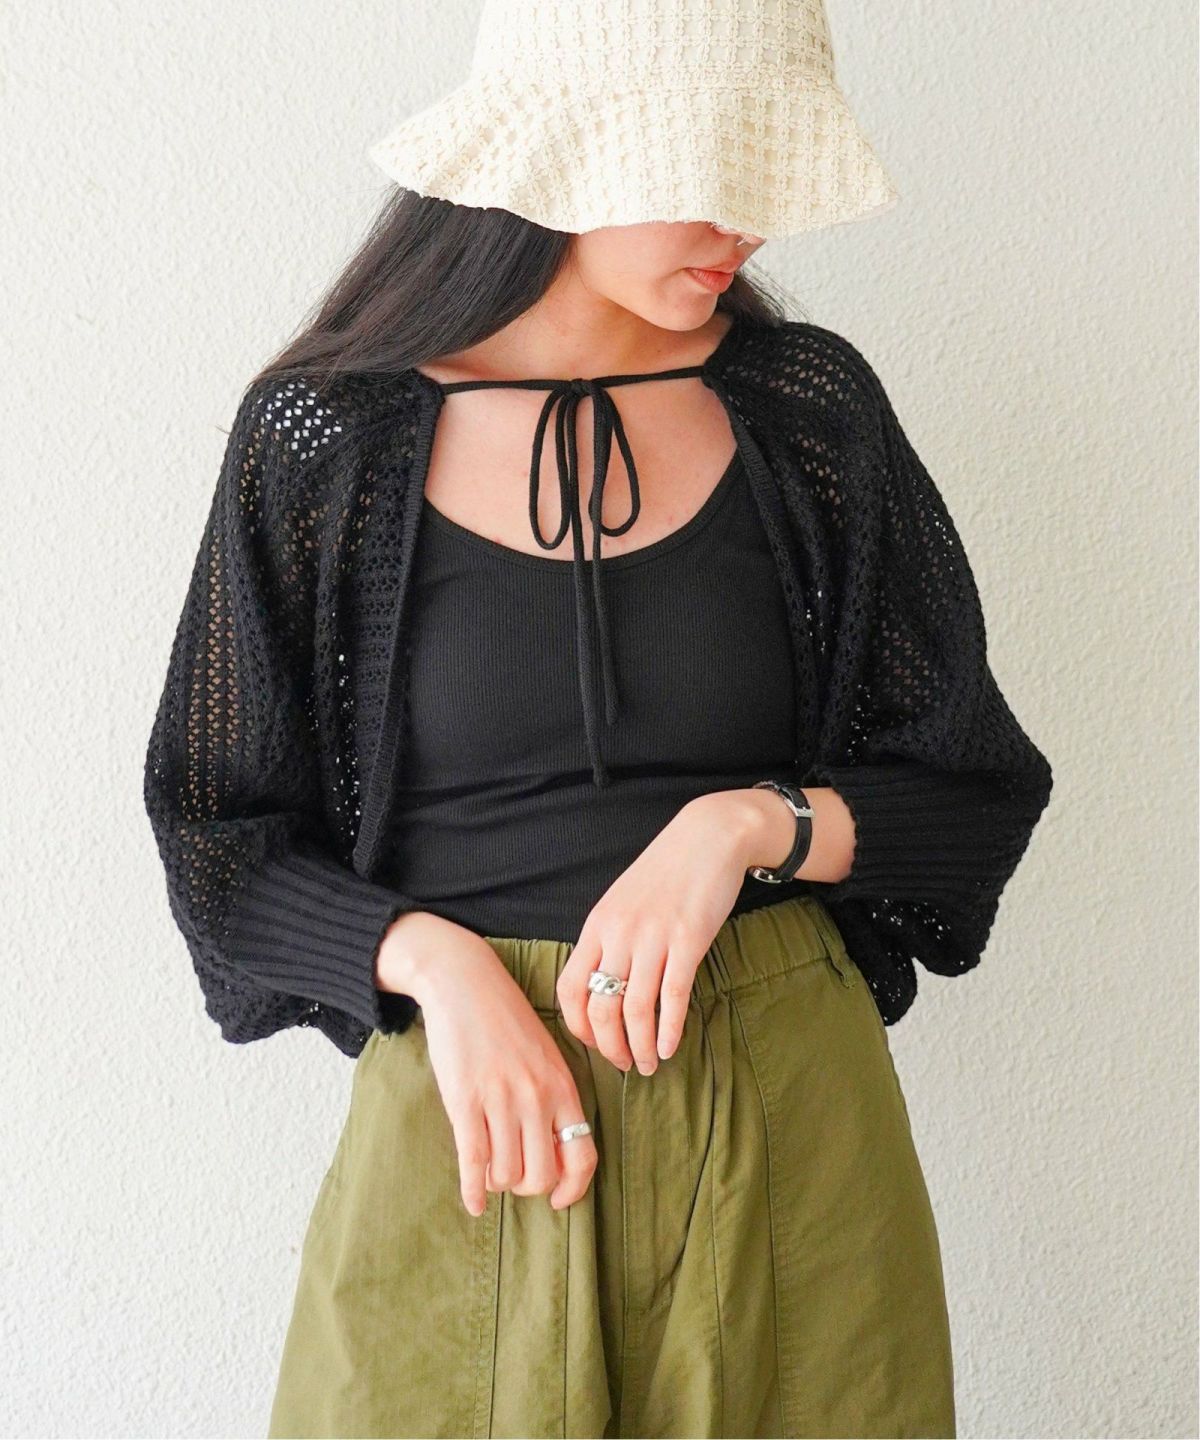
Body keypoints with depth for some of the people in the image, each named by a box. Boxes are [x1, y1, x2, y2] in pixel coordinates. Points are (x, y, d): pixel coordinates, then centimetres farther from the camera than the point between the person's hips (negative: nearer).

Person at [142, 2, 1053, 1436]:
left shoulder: (810, 411, -1)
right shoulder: (326, 436, -5)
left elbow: (976, 791, 3)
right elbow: (223, 838, 1)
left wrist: (748, 823, -15)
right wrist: (431, 961, -16)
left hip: (786, 1102, 2)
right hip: (467, 1123, -1)